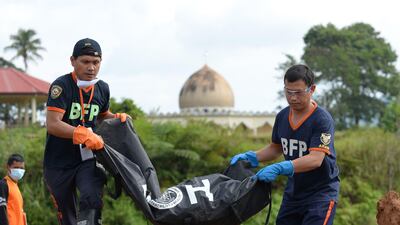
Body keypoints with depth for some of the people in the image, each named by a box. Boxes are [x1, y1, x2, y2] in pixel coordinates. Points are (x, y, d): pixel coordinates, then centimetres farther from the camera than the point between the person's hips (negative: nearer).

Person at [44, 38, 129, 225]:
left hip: (87, 159, 3)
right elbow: (52, 124, -24)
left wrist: (118, 118, 5)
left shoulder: (102, 88, 5)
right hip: (58, 162, -3)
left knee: (91, 199, -26)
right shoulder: (61, 85, -14)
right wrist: (83, 134, -36)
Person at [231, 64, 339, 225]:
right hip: (293, 192, 7)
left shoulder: (322, 120, -19)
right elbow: (276, 148, 19)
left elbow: (315, 159, -29)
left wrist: (279, 168, -38)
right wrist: (252, 157, 0)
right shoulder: (282, 116, 3)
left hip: (321, 193, -7)